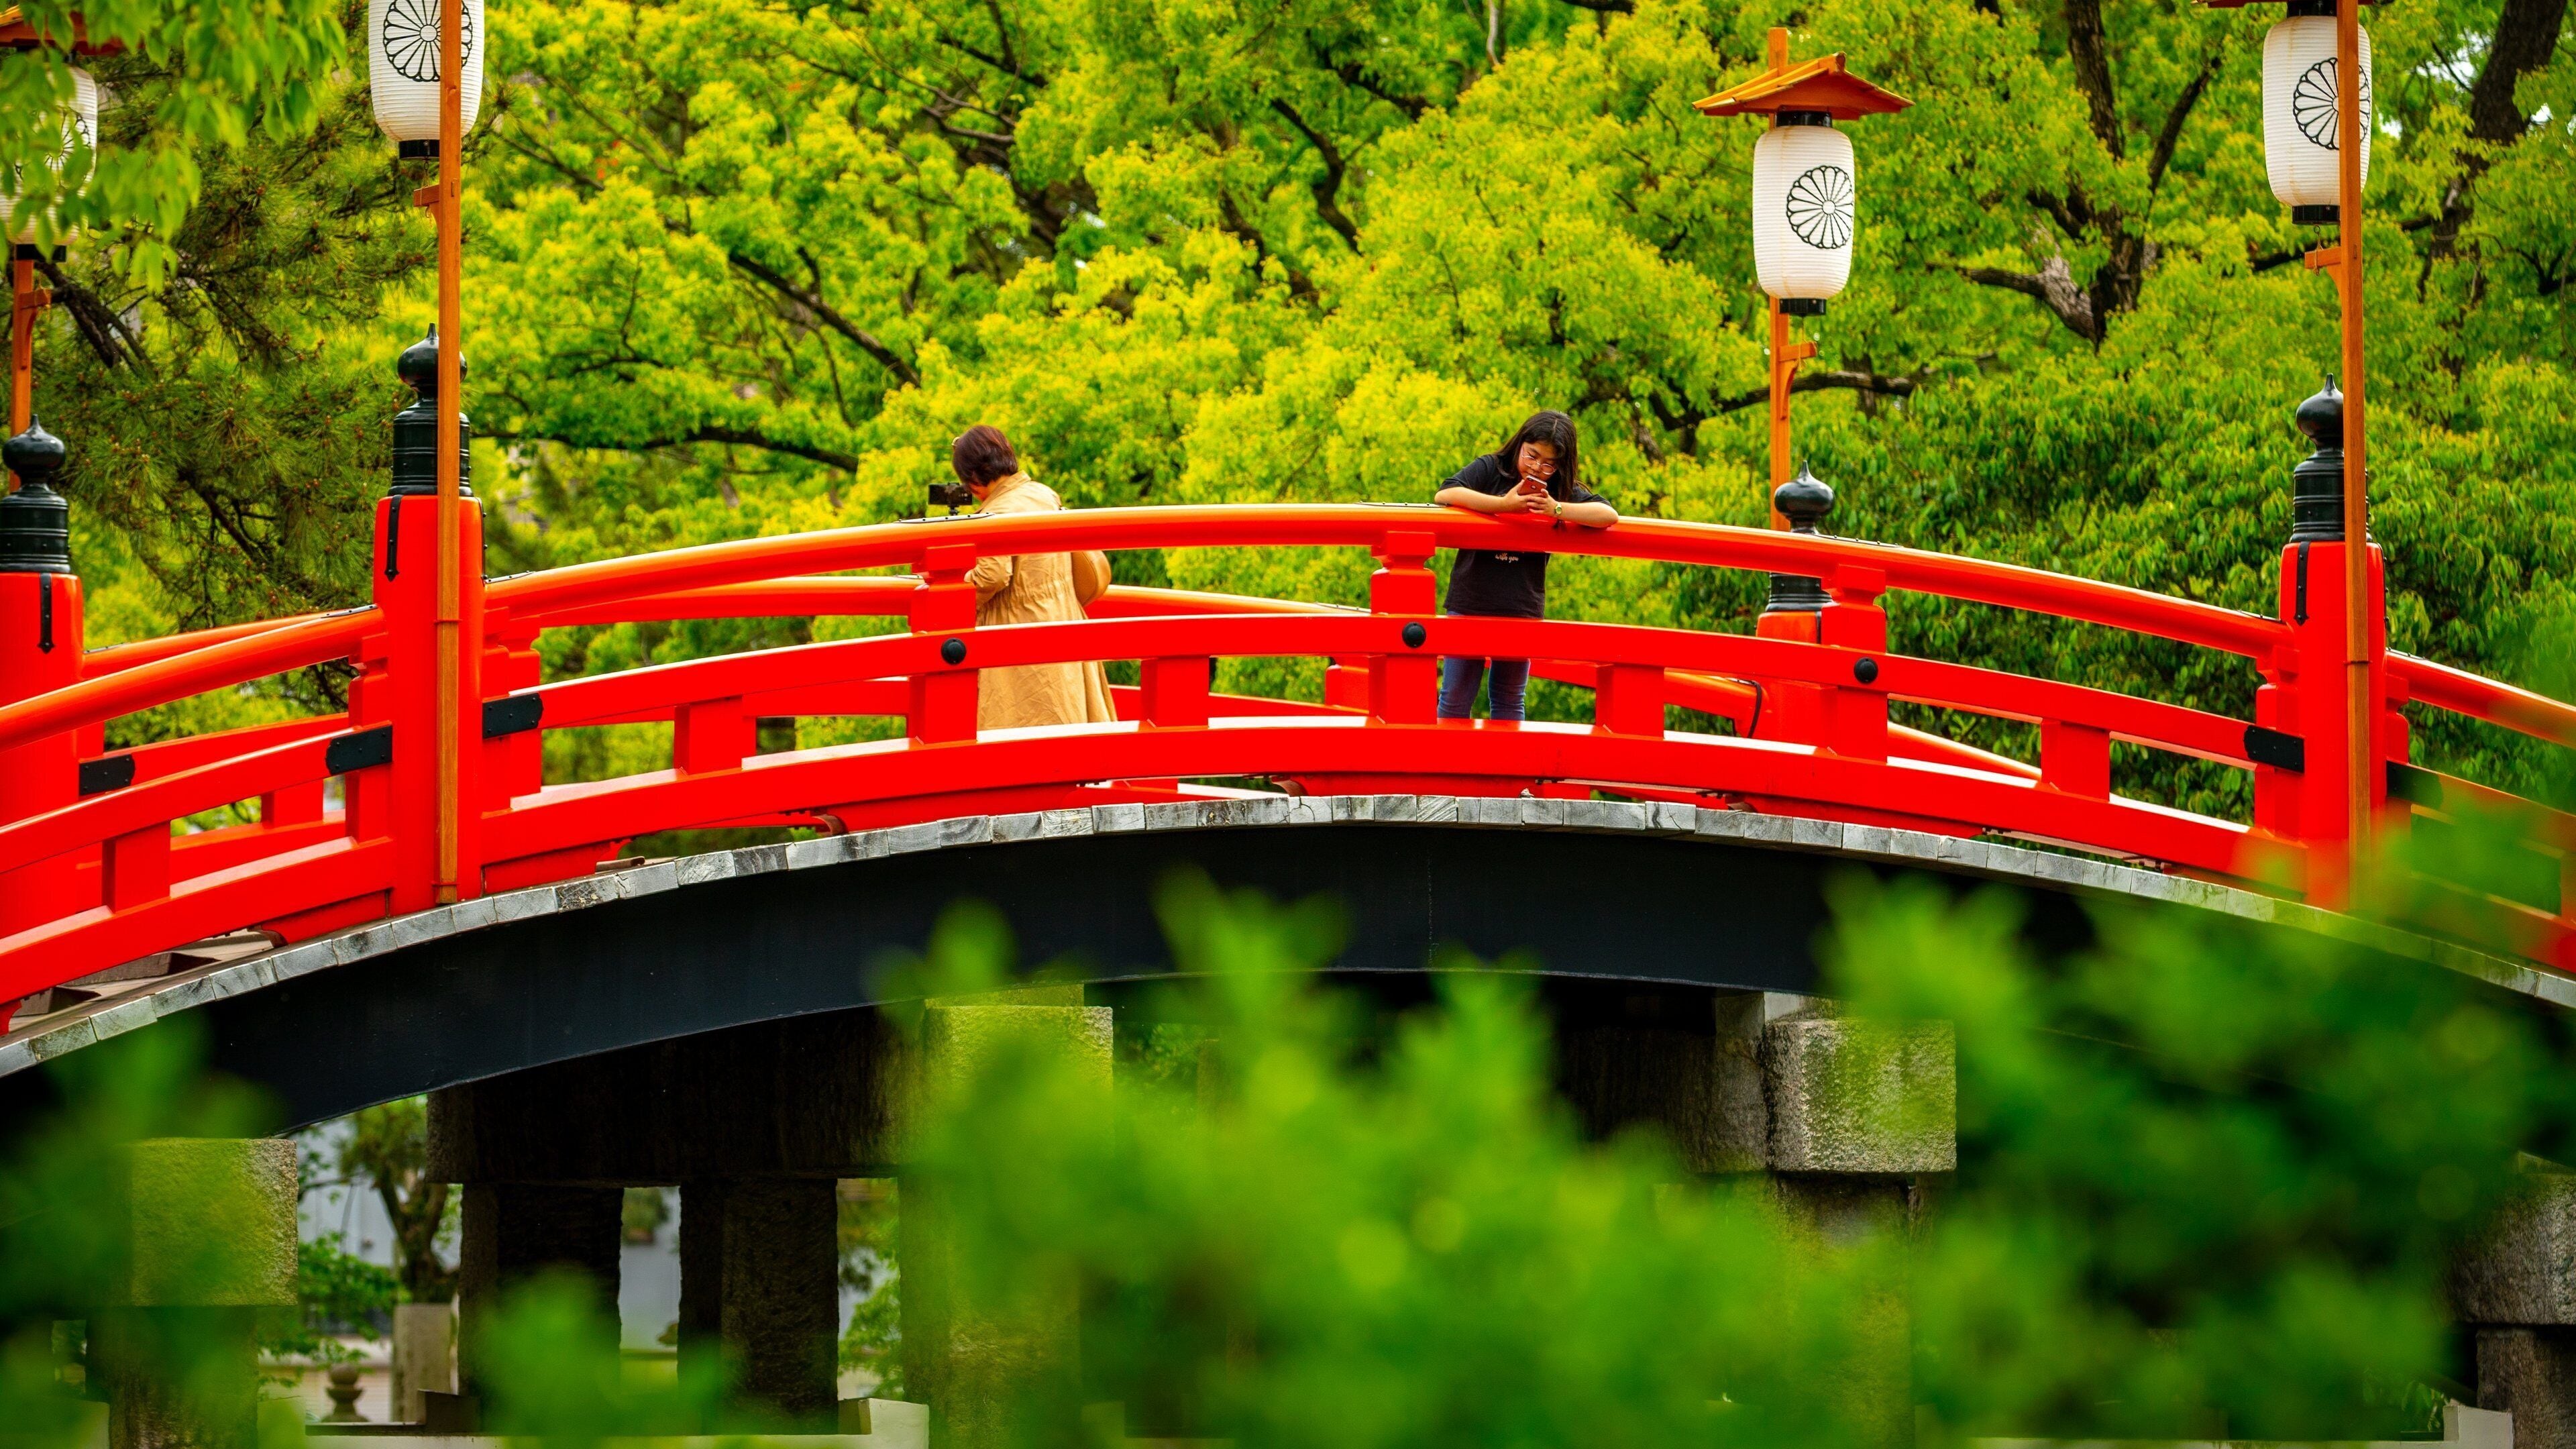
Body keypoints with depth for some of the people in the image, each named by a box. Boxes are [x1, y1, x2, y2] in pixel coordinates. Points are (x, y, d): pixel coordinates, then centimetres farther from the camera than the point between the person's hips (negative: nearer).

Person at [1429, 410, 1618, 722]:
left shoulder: (1564, 491, 3)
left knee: (1509, 702, 13)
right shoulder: (1489, 469, -1)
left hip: (1522, 611, 1)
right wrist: (1503, 504, -25)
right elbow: (1444, 495, -17)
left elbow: (1609, 515, -10)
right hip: (1469, 602, -1)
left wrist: (1556, 509, -23)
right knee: (1455, 700, 5)